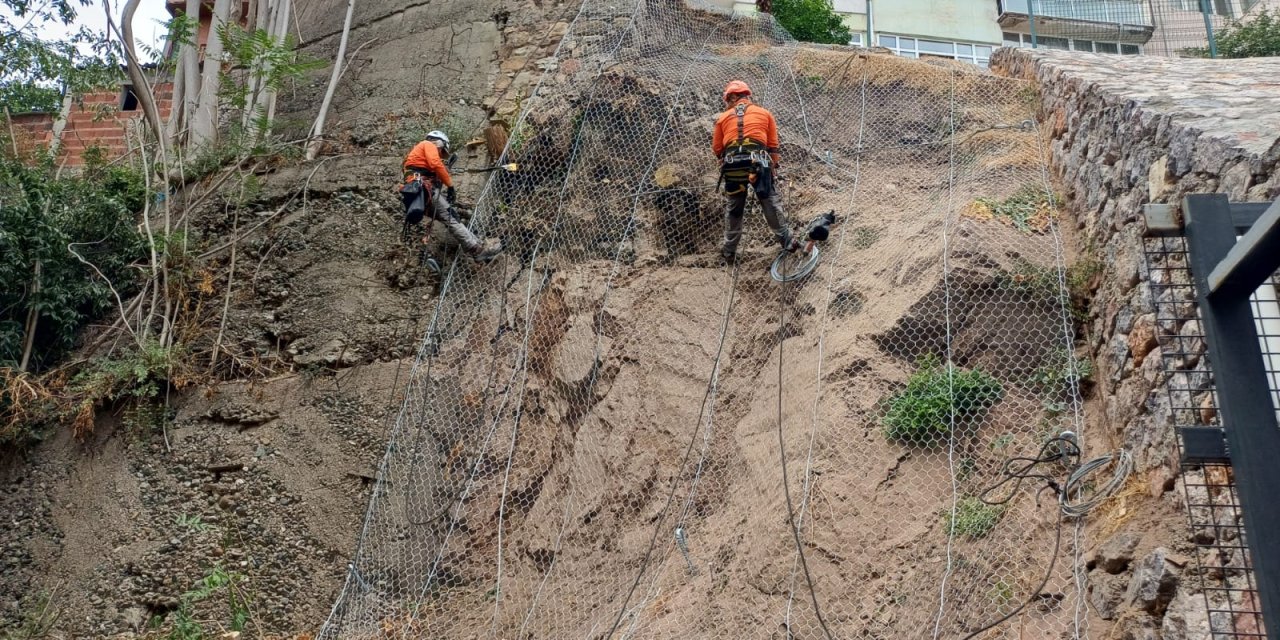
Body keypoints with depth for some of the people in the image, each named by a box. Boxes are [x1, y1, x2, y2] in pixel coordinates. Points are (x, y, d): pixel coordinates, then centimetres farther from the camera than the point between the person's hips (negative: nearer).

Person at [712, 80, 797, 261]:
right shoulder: (765, 114, 16)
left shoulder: (723, 118, 15)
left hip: (732, 166, 1)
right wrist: (773, 168, 22)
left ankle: (729, 250, 21)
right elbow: (773, 146, 14)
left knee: (733, 208, 14)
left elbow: (717, 149, 19)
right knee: (770, 203, 11)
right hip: (758, 164, -1)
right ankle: (786, 242, 16)